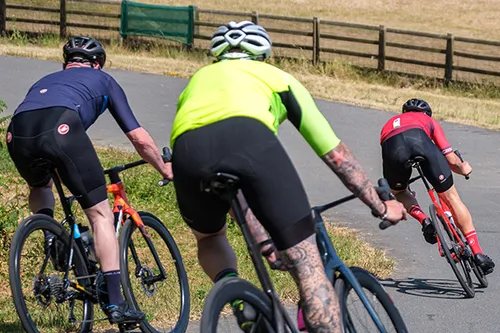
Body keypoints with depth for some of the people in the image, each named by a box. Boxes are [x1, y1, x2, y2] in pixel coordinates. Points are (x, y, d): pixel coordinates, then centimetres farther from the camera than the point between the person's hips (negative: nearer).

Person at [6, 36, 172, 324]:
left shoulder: (46, 81, 42)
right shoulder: (103, 80, 33)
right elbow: (140, 139, 30)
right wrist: (164, 168, 47)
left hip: (18, 134, 4)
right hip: (61, 127, -4)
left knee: (40, 187, 38)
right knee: (101, 213, 9)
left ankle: (49, 234, 10)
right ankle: (116, 302, 2)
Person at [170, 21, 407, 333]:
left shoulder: (198, 80, 43)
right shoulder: (275, 76, 36)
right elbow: (336, 154, 39)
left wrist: (262, 240, 54)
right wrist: (381, 207, 51)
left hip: (188, 149, 3)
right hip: (249, 139, -3)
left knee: (209, 238, 34)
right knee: (307, 264, 3)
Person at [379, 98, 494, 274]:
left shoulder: (390, 123, 46)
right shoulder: (428, 120, 39)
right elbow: (452, 160, 31)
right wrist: (464, 168, 55)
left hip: (391, 147, 1)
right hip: (419, 140, -1)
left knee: (398, 192, 33)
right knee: (450, 197, 10)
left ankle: (423, 220, 5)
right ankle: (478, 253, 7)